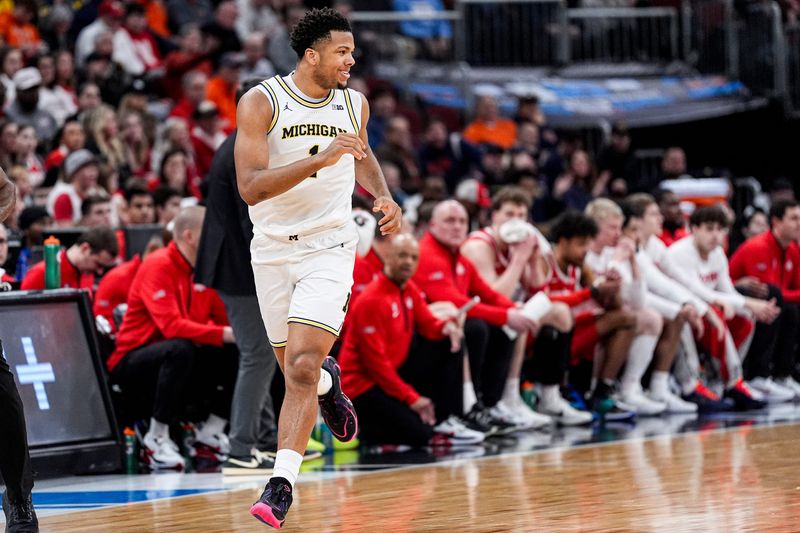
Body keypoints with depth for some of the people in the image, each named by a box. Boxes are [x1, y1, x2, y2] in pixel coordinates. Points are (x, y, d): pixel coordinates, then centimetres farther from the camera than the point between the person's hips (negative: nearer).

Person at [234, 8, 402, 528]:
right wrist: (321, 159, -29)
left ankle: (281, 485, -18)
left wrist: (385, 196, 7)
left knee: (301, 369, -16)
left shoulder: (354, 104, 2)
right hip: (273, 248, 0)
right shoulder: (260, 103, -11)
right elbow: (250, 187, -21)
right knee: (296, 369, 13)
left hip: (329, 247, 0)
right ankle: (329, 381, 50)